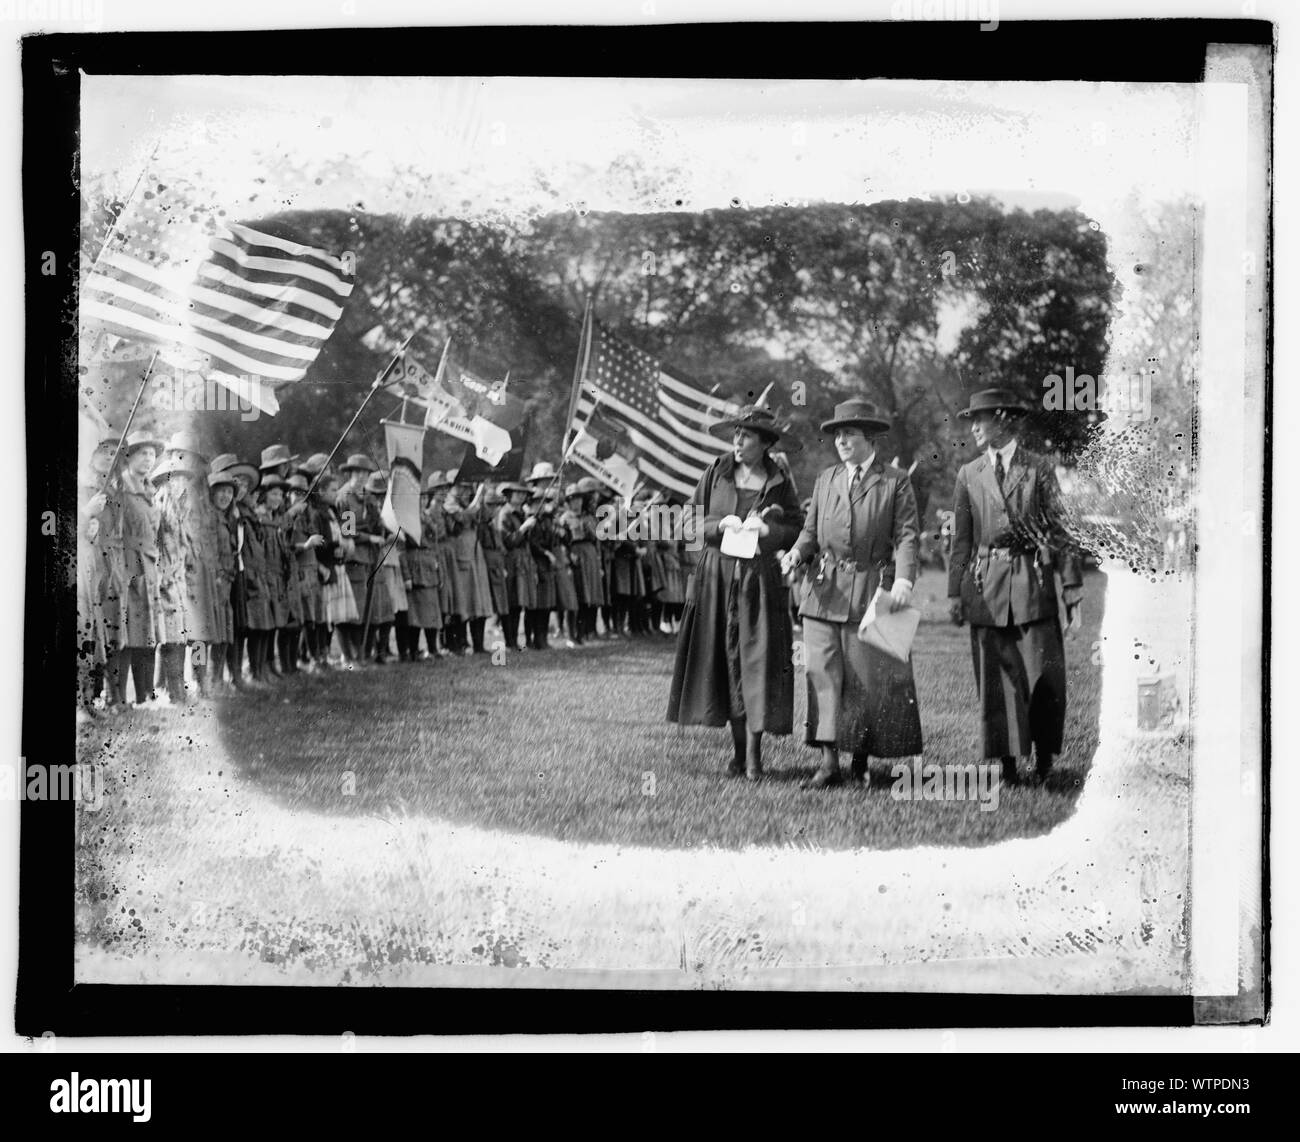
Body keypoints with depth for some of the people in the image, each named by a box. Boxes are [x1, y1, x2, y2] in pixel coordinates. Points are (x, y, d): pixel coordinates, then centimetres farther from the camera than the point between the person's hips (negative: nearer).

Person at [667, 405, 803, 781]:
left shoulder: (778, 483, 3)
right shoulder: (715, 473, 5)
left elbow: (797, 530, 4)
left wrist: (766, 529, -12)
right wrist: (720, 525, -10)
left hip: (760, 578, -1)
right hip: (717, 573, 1)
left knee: (758, 661, -7)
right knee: (724, 661, 3)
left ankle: (754, 754, -4)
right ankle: (738, 750, 13)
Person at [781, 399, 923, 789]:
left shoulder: (895, 481, 2)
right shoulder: (826, 479, 14)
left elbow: (906, 536, -4)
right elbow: (811, 530, 14)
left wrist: (903, 579, -19)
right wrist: (797, 552, -8)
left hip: (871, 591, -3)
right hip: (824, 590, 3)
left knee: (868, 676, 2)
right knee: (822, 674, -3)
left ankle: (861, 761, 14)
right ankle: (829, 761, -3)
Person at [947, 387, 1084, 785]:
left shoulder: (1039, 469, 4)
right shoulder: (969, 475, 11)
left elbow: (1060, 530, 2)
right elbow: (961, 540, 12)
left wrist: (1072, 589, -3)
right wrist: (955, 593, 5)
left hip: (1033, 582, -2)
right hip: (986, 585, 2)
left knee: (1044, 674, -3)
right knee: (995, 677, 2)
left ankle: (1044, 754, 16)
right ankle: (1007, 763, 9)